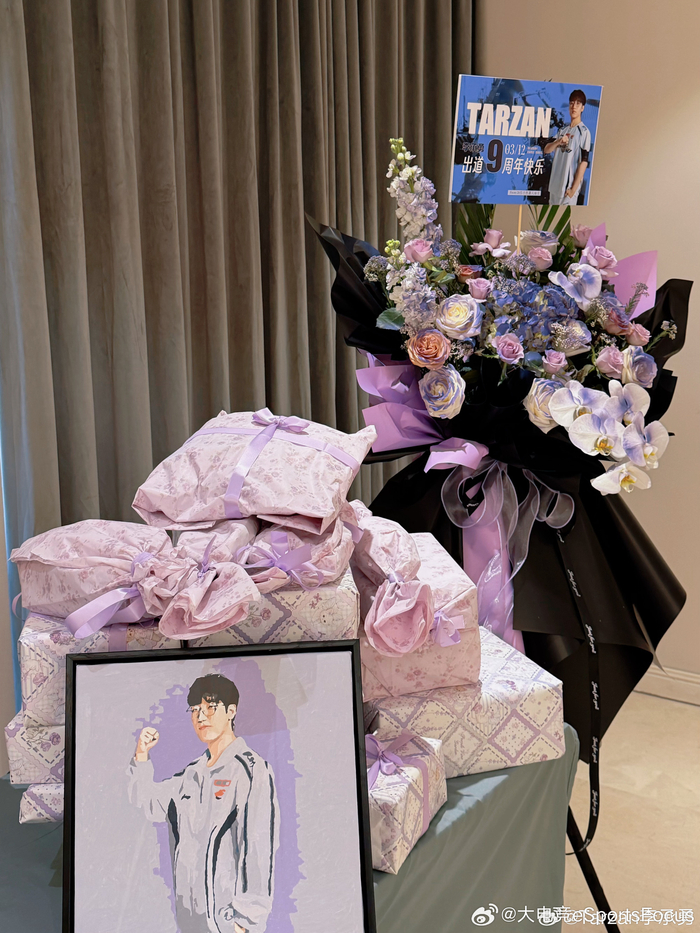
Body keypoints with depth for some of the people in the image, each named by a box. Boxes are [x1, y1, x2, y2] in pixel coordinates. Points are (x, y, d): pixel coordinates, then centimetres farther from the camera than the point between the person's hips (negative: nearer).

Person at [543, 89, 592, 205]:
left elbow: (584, 162, -12)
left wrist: (574, 188, -15)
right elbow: (546, 150, 10)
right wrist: (558, 142, -11)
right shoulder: (563, 130, 15)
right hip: (555, 185, 7)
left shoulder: (584, 132, -7)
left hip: (569, 187, -7)